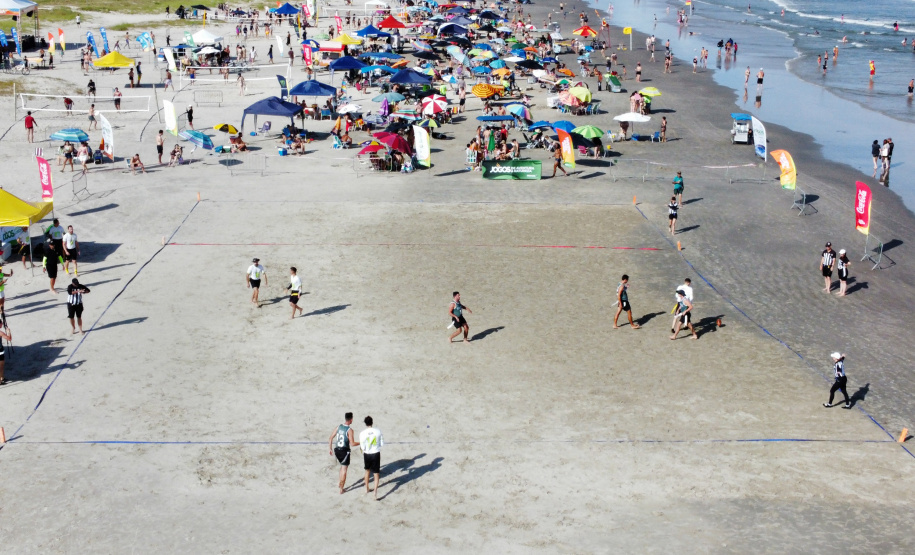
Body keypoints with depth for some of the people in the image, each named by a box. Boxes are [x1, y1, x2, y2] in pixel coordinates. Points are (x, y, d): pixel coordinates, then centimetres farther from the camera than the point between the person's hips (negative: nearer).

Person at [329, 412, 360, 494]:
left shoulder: (339, 427, 2)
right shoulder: (349, 430, -16)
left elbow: (331, 438, 5)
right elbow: (352, 444, -19)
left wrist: (331, 449, 16)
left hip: (336, 450, 6)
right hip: (344, 451, -6)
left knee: (342, 466, 28)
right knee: (344, 469, 5)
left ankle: (340, 482, 25)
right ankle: (341, 489, 9)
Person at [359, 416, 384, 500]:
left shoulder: (362, 434, -13)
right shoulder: (378, 431, -10)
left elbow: (363, 448, -11)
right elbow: (382, 444, -3)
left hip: (367, 454, 1)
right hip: (376, 454, -1)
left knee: (367, 470, 26)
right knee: (376, 473, 6)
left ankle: (366, 489, 39)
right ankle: (375, 493, -3)